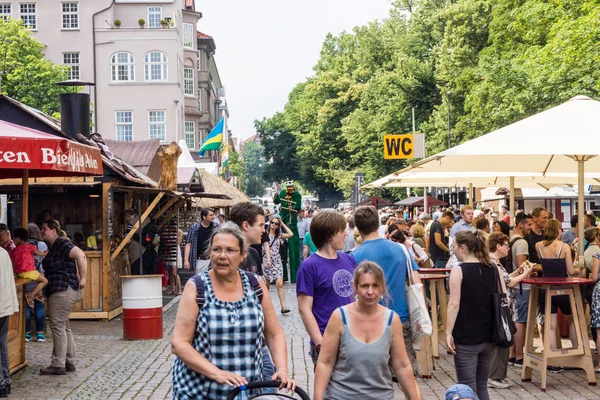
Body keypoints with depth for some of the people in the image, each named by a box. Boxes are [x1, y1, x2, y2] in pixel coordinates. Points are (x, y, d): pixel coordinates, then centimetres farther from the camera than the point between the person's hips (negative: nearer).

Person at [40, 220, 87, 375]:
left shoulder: (61, 244, -12)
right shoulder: (52, 247, 18)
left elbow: (80, 255, -25)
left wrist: (82, 278, -24)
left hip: (63, 291, -11)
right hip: (57, 291, 11)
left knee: (58, 326, -8)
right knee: (63, 327, 13)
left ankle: (58, 365, -5)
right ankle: (69, 363, 19)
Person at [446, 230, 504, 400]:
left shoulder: (458, 271, -9)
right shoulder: (494, 269, 6)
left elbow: (454, 304, -14)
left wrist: (448, 332, -10)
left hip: (466, 338, -5)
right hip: (490, 337, 5)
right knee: (482, 386, 14)